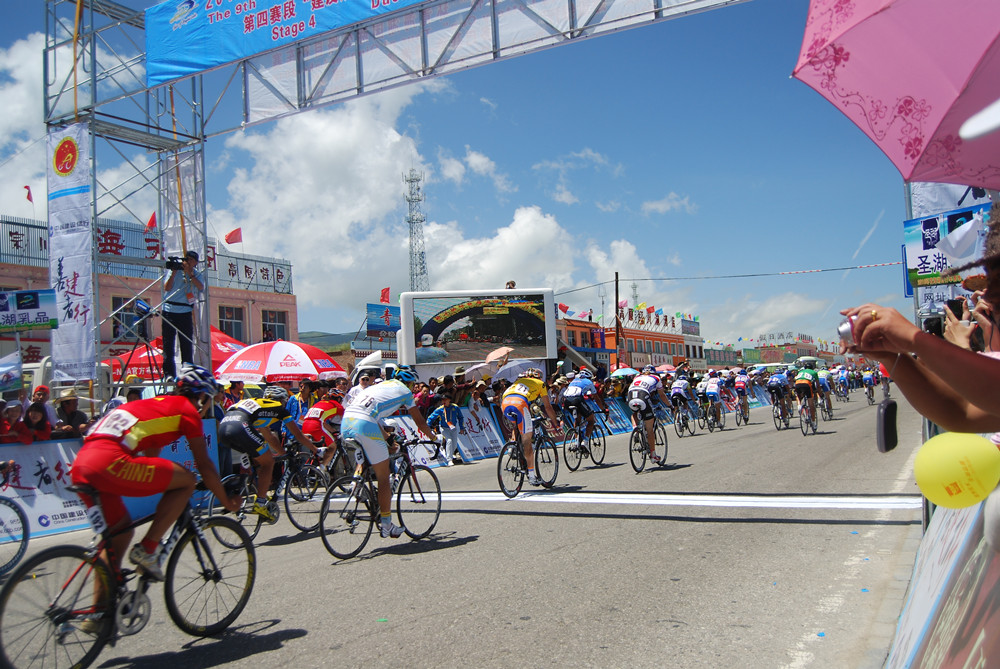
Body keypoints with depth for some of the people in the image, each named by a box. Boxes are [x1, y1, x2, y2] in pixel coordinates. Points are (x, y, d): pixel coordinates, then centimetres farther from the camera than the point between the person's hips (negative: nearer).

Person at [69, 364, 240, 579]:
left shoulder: (156, 403, 31)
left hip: (80, 468, 10)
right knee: (187, 480, 0)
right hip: (109, 463, -10)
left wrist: (176, 499, 52)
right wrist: (226, 501, 20)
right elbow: (204, 465, 7)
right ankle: (147, 550, 0)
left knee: (120, 531, 24)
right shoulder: (187, 409, 7)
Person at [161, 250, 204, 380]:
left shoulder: (198, 275, 10)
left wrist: (189, 273, -16)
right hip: (169, 311, 0)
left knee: (187, 344, 0)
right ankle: (169, 374, -1)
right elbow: (167, 288, -2)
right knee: (168, 343, -2)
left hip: (185, 312, 0)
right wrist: (174, 273, -9)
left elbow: (201, 287, -10)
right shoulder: (174, 271, 9)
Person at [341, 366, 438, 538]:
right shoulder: (404, 391, 16)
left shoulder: (378, 386, 34)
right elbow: (419, 421, 21)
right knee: (383, 478, 5)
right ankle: (386, 526, 10)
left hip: (346, 422, 7)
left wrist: (388, 441, 49)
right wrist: (433, 438, 37)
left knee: (364, 461, 32)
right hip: (364, 426, -7)